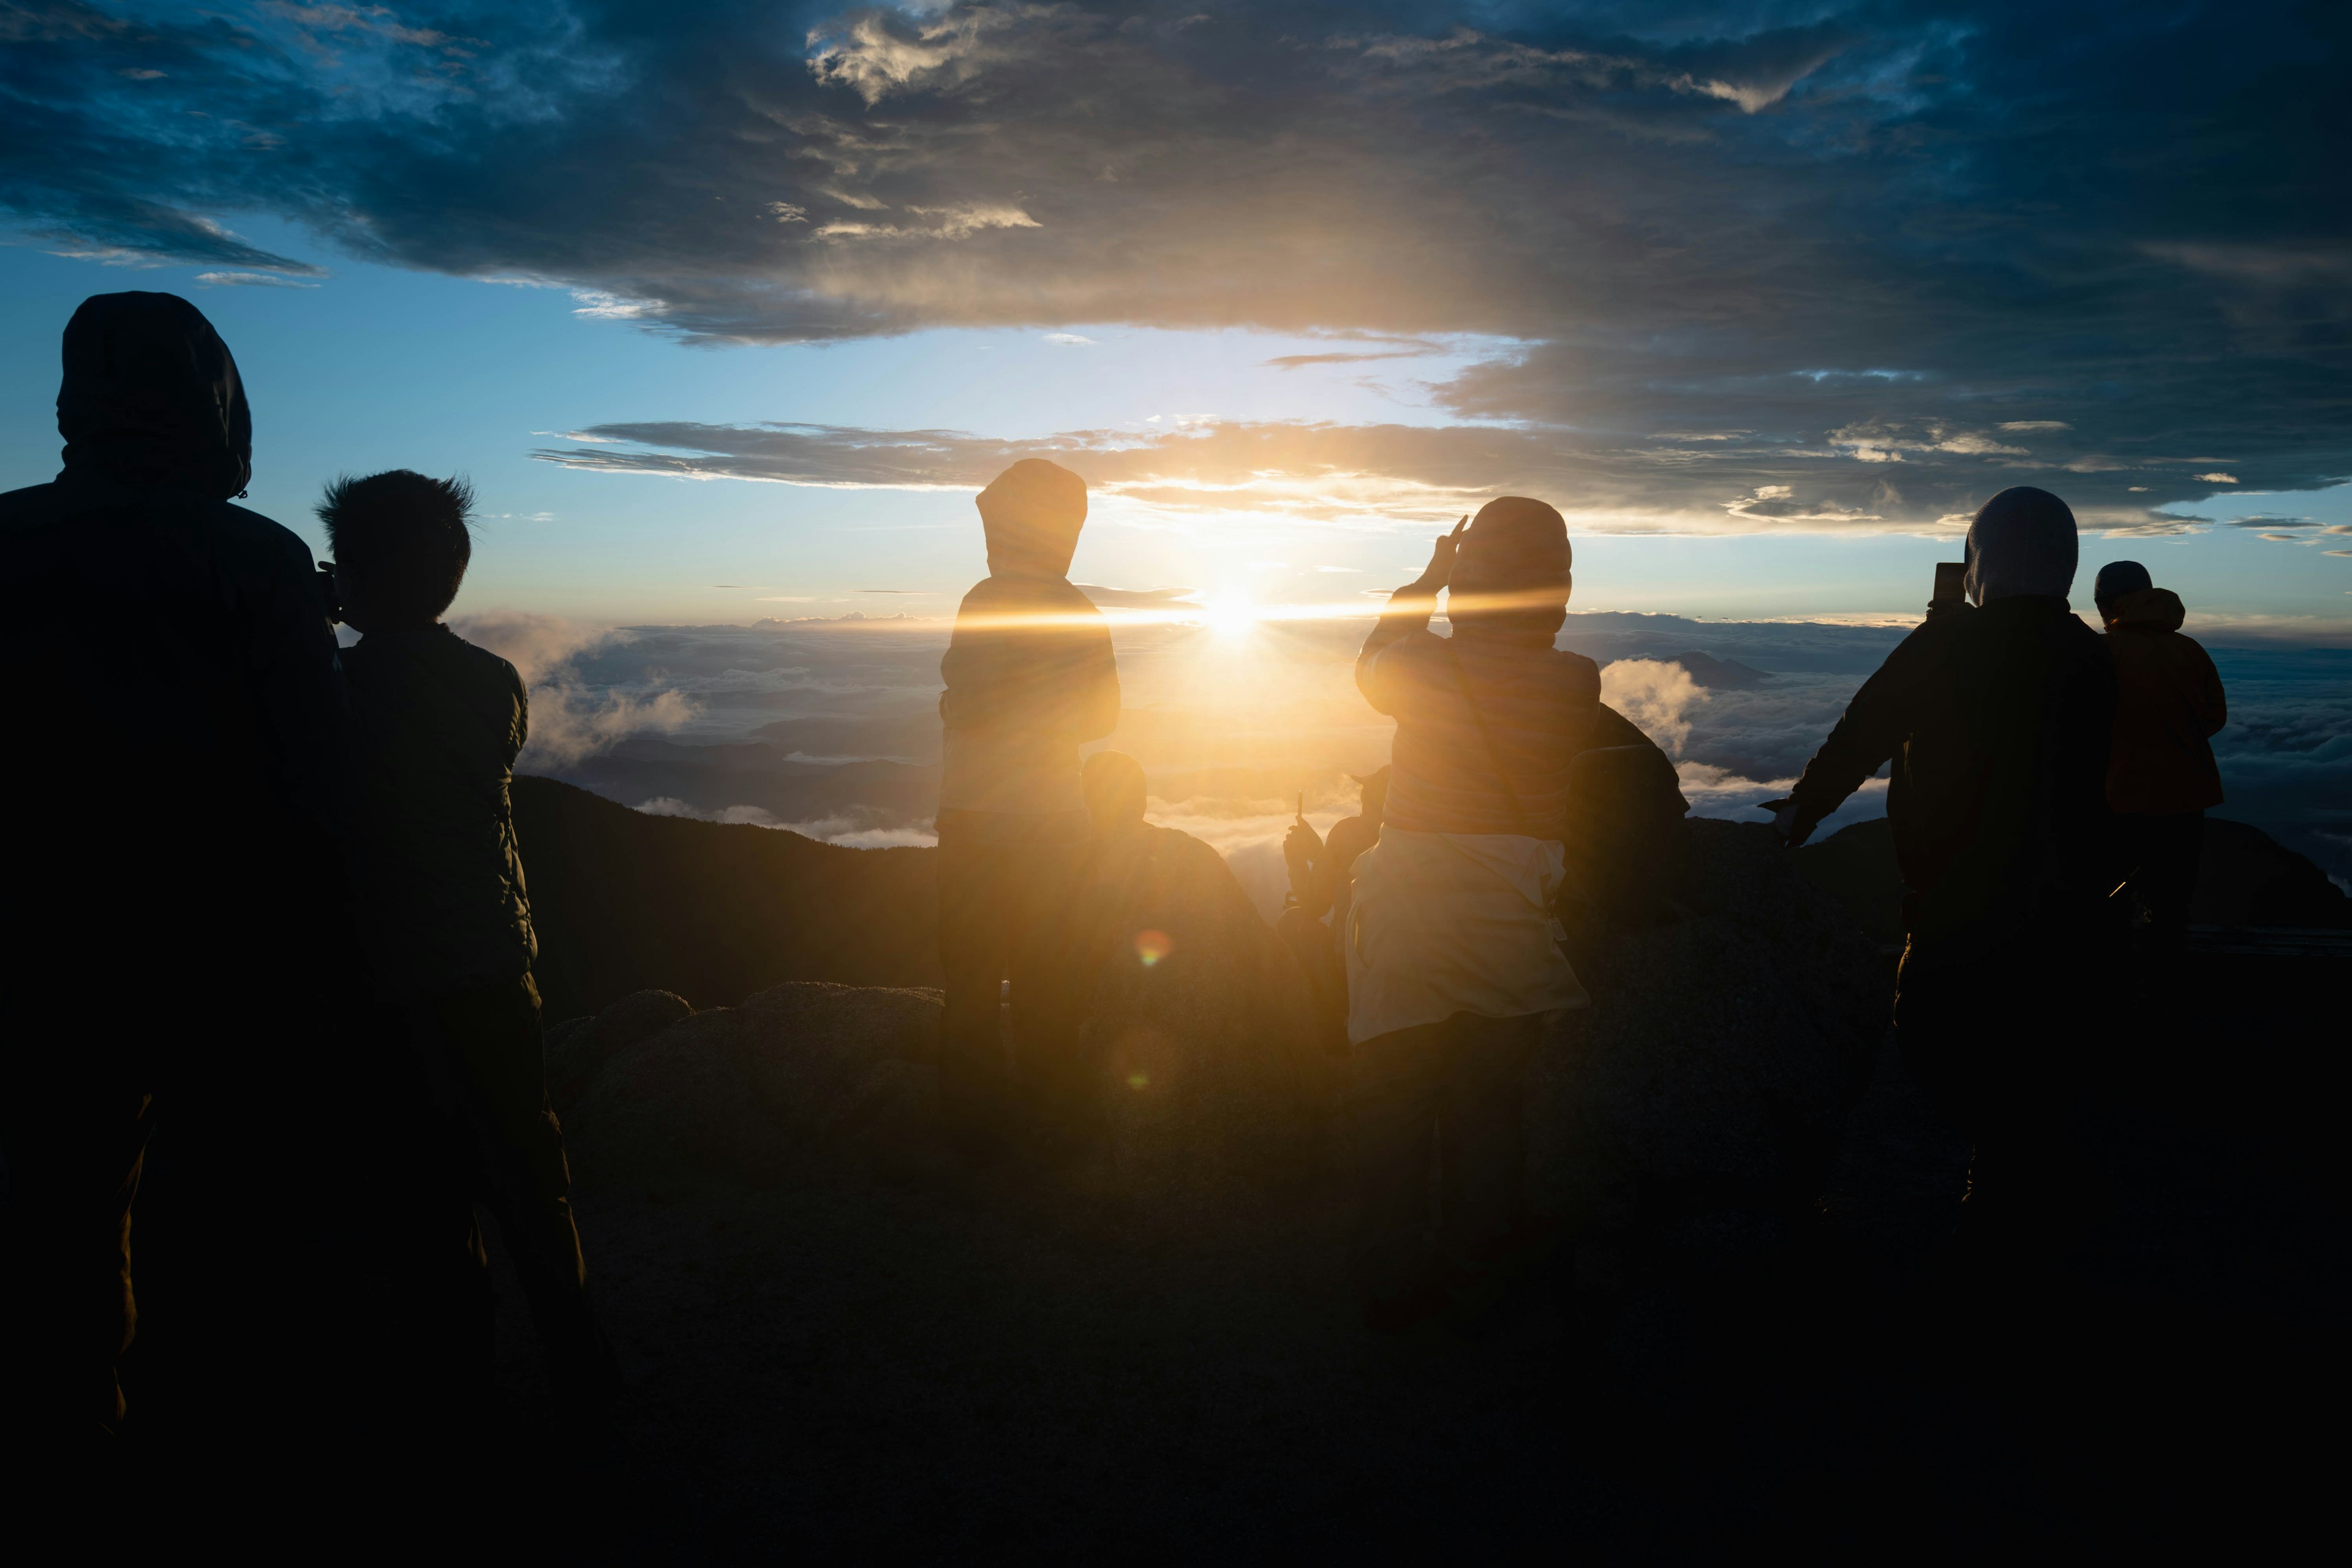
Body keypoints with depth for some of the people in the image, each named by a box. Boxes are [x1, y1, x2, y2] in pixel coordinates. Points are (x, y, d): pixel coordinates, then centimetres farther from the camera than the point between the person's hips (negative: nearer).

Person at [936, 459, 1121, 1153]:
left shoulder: (991, 600, -13)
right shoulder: (1083, 613, 6)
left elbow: (972, 708, -19)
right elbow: (1101, 715, 12)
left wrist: (946, 705, 2)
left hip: (981, 819, -5)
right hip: (1059, 821, 6)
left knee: (973, 975, 4)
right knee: (1050, 978, 14)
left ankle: (977, 1122, 10)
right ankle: (1056, 1114, 23)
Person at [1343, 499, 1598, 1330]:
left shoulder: (1424, 665, -11)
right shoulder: (1577, 682, -8)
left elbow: (1371, 666, 13)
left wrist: (1425, 580, 21)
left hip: (1406, 912, -1)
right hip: (1513, 917, 2)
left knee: (1394, 1104, 11)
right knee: (1487, 1103, 16)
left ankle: (1395, 1283, 20)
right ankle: (1473, 1279, 26)